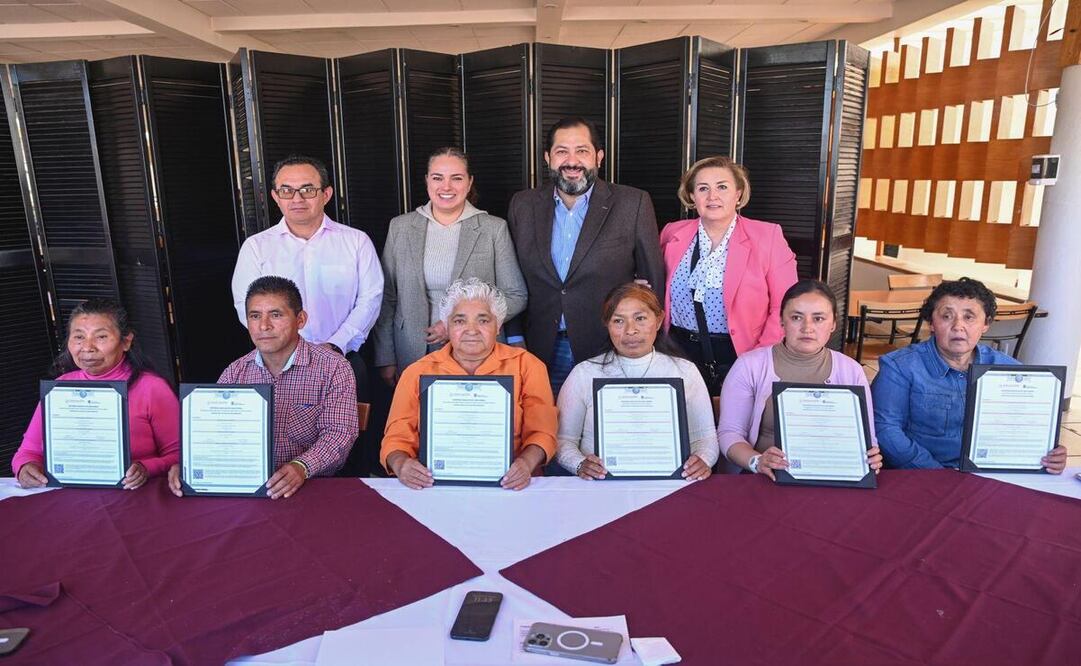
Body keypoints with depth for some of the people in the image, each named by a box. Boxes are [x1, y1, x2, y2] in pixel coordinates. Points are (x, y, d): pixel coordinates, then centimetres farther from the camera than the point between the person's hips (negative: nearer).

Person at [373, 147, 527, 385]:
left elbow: (516, 296, -2)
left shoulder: (494, 228, -2)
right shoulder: (400, 227, 5)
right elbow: (386, 297, 7)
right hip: (414, 356, 2)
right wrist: (386, 360, 3)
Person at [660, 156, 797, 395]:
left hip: (738, 356, -2)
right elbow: (659, 293, 13)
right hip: (680, 353, 3)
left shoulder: (768, 237, -4)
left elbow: (784, 306, -5)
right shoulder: (673, 234, 4)